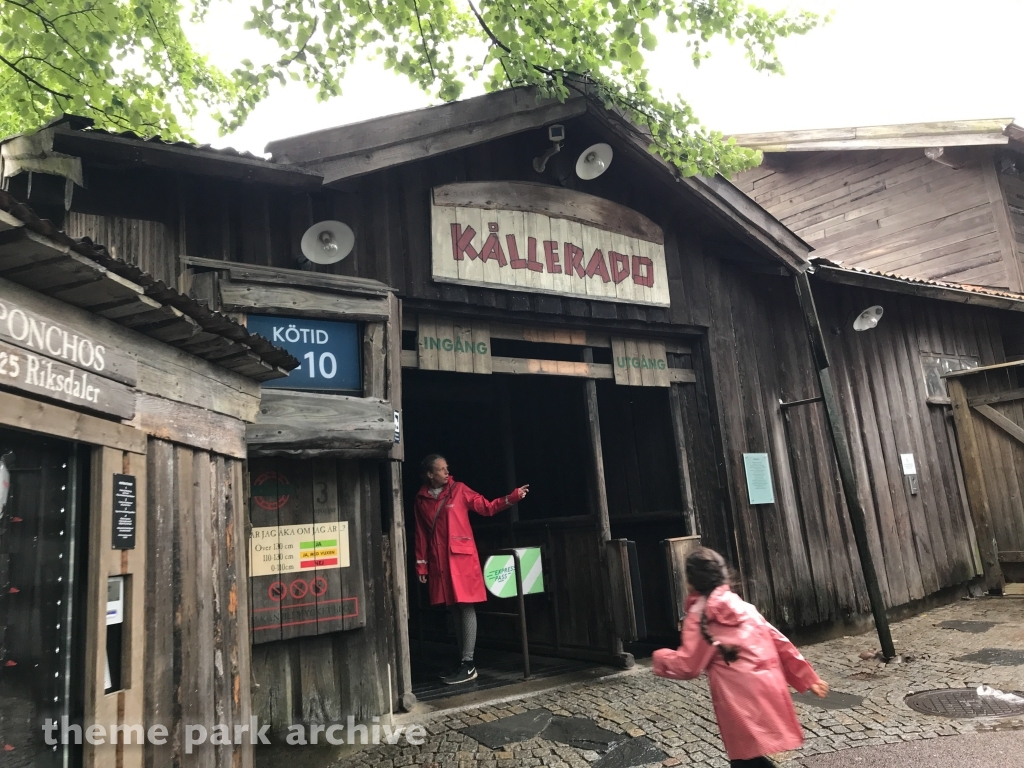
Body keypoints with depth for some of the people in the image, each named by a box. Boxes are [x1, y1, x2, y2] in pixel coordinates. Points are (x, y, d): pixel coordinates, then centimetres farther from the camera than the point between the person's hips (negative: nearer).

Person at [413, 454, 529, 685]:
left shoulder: (459, 490, 1)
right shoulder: (421, 499, 8)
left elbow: (487, 507, -1)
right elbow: (421, 534, 11)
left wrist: (513, 497, -13)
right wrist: (421, 564, 10)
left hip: (462, 558, -3)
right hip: (439, 562, 3)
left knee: (466, 607, -6)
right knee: (454, 610, 9)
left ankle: (468, 665, -2)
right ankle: (462, 663, 17)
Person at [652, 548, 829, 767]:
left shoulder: (699, 615, -8)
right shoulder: (744, 608, 11)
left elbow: (687, 666, -9)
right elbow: (779, 643, 14)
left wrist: (661, 657, 10)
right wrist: (808, 678, 22)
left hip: (739, 701, -8)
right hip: (767, 690, 8)